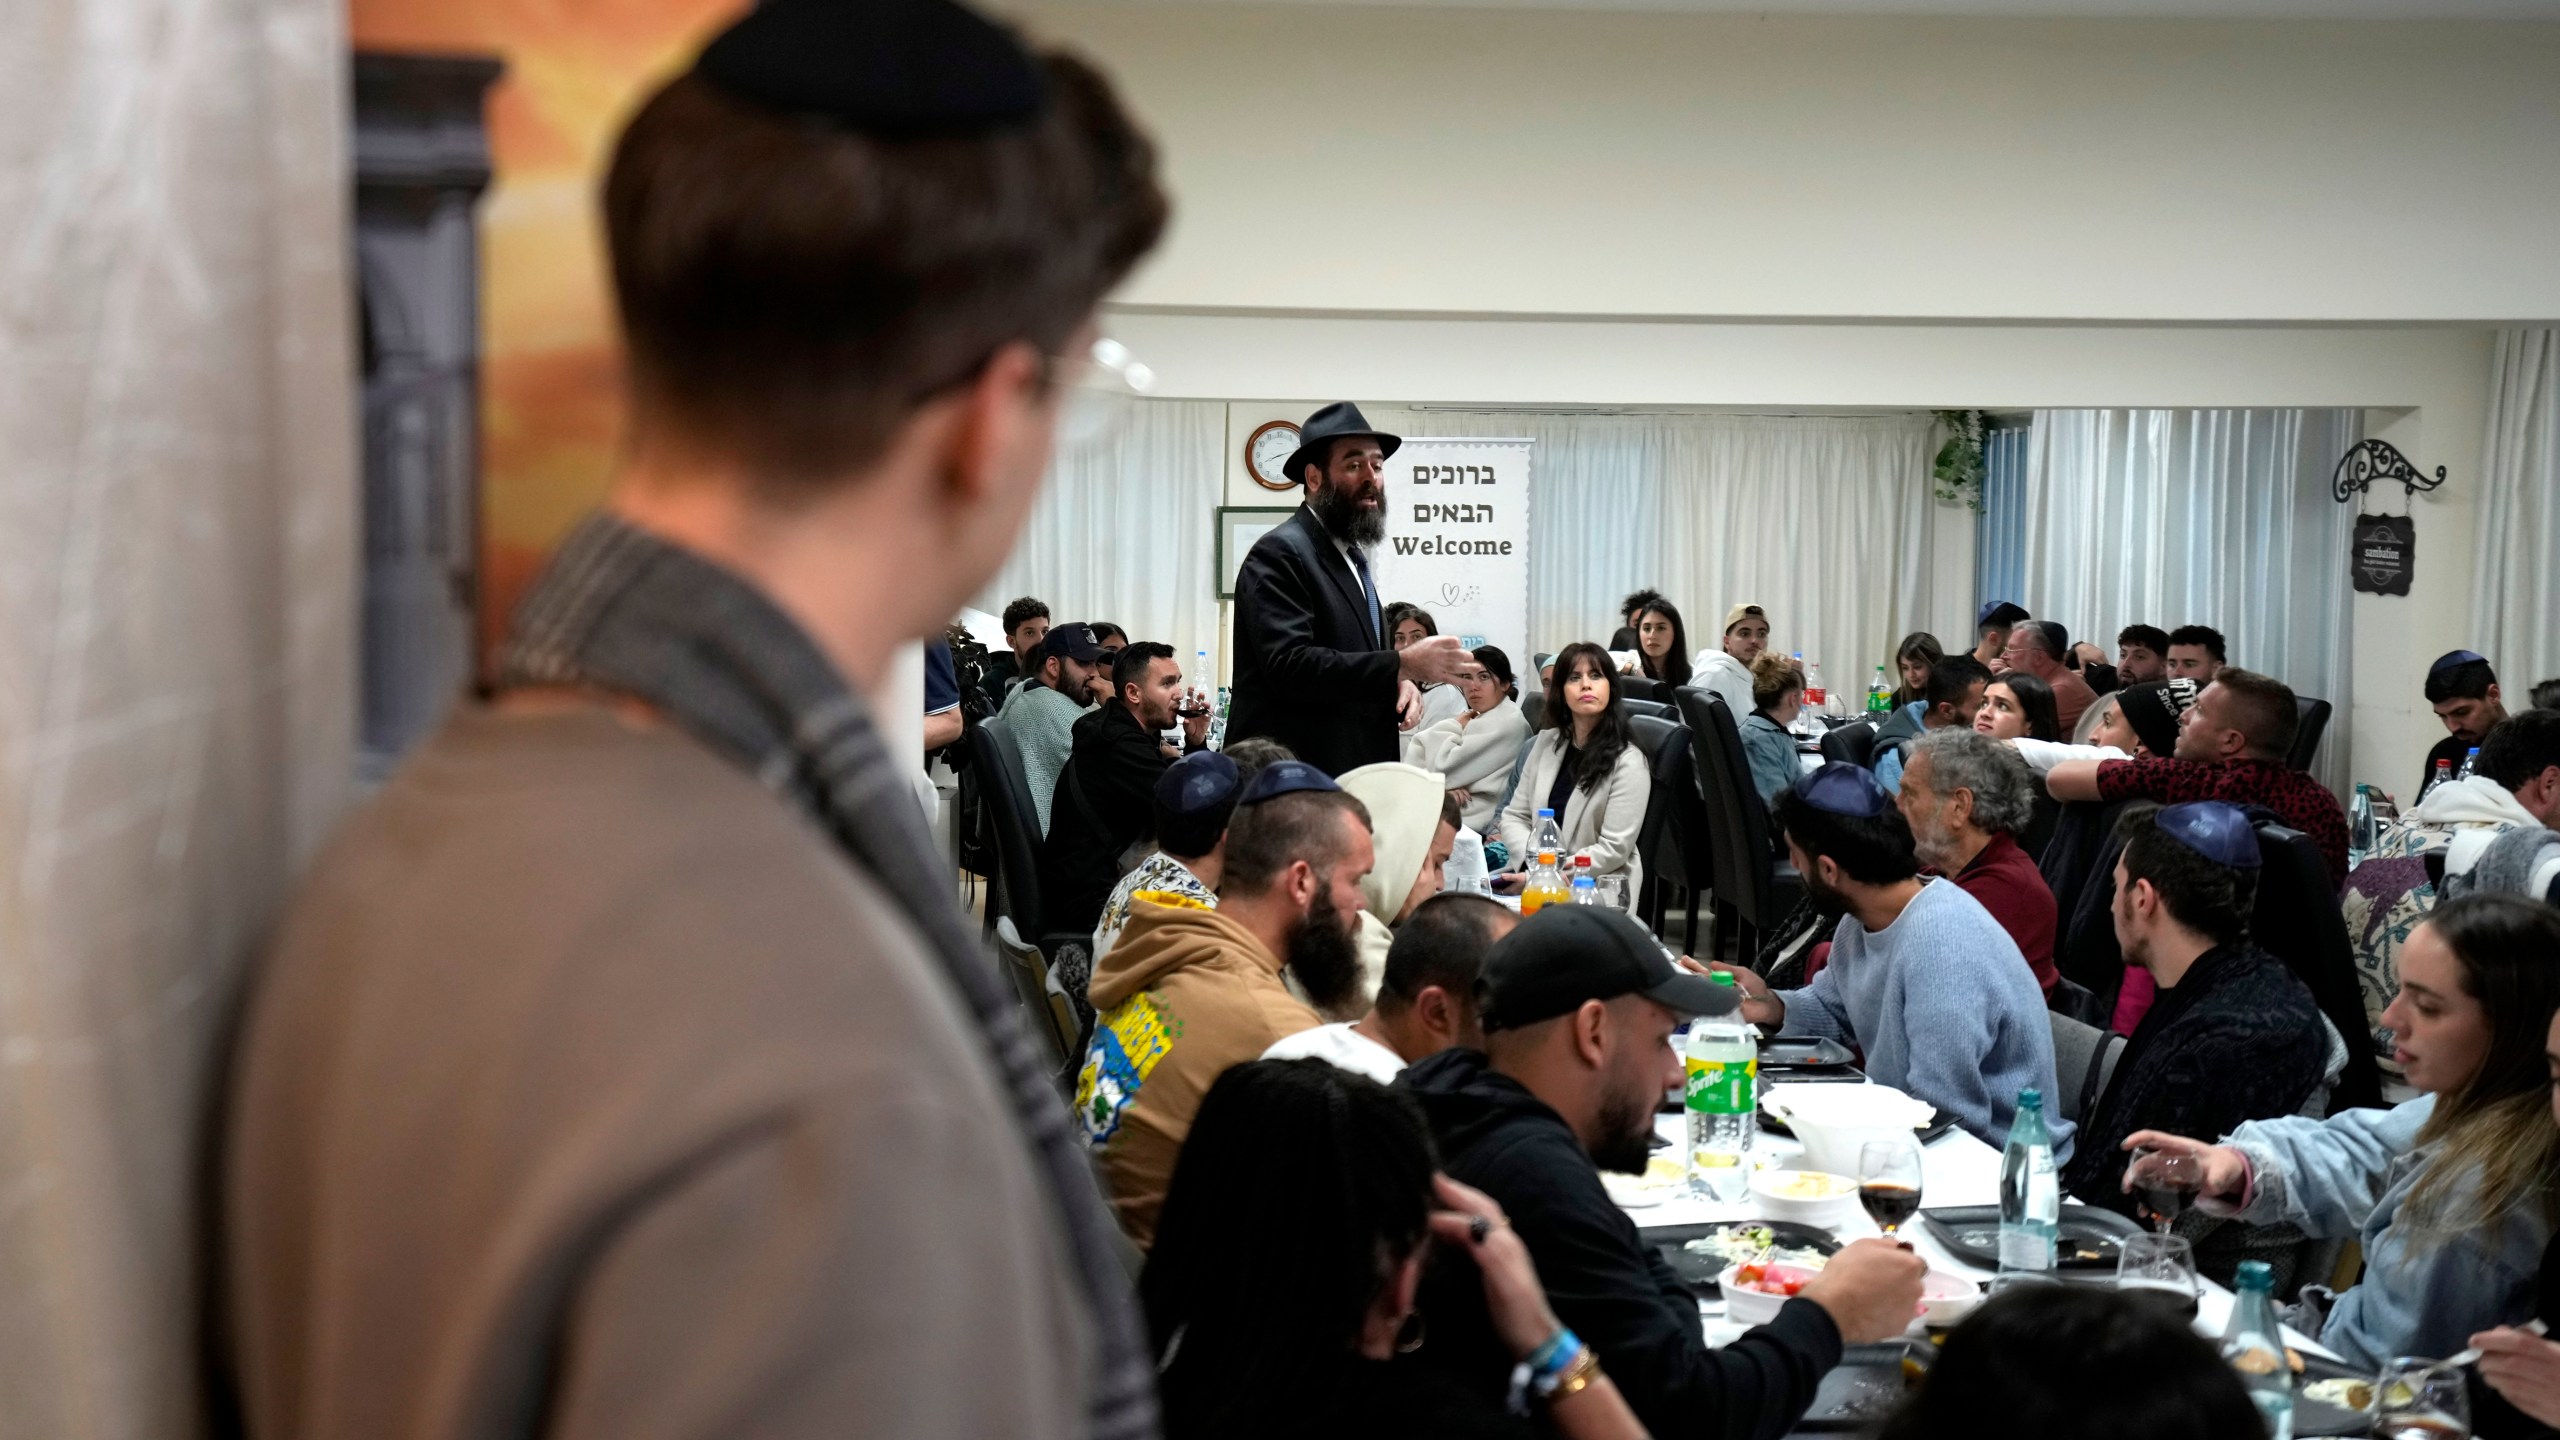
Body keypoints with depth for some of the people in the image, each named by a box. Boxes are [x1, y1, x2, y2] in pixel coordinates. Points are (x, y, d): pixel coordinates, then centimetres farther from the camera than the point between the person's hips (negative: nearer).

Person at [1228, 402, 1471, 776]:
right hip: (1294, 780, -9)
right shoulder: (1279, 554, -12)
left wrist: (1400, 682, 2)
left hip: (1351, 769, 9)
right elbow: (1289, 666, -24)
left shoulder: (1351, 555, 17)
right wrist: (1403, 664, -26)